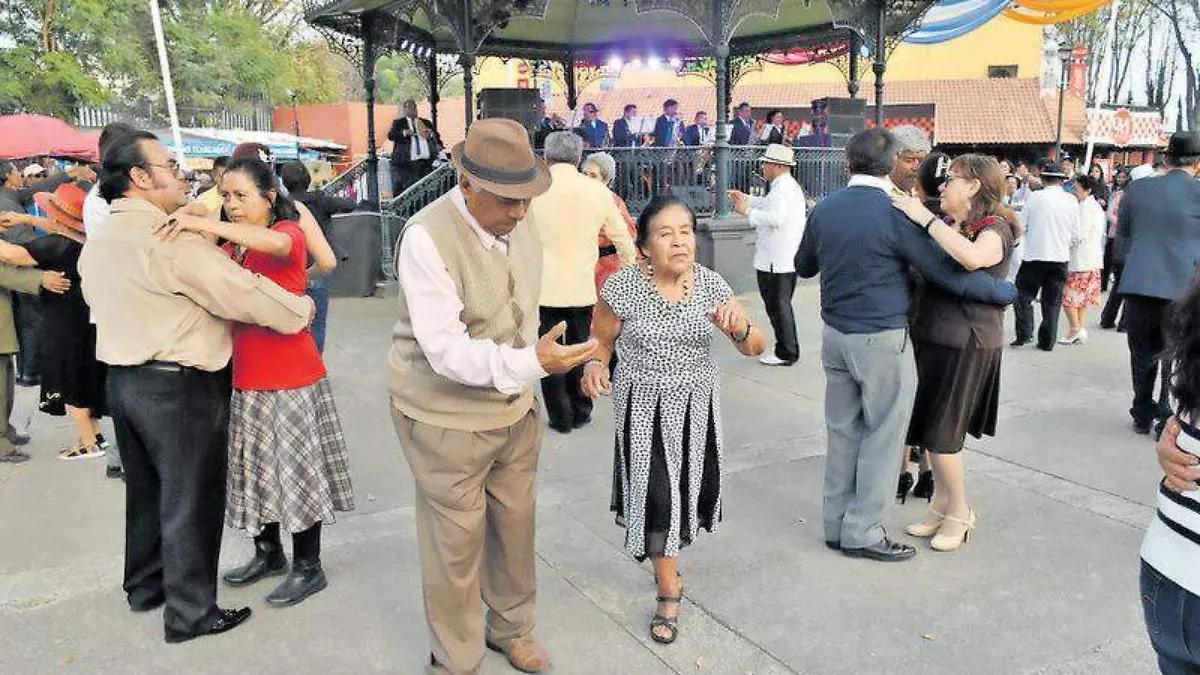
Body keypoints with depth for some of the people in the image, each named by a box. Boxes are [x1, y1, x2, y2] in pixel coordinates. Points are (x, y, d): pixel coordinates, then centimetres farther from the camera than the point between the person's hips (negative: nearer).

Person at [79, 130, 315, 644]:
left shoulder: (98, 242, 9)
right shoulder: (170, 239, -21)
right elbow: (241, 290, -22)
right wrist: (301, 310, -9)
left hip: (123, 378, 9)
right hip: (178, 387, -9)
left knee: (146, 490, 22)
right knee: (190, 499, 3)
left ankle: (145, 585, 39)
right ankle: (190, 612, 14)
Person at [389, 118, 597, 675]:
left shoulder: (520, 227, 1)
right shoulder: (428, 238, -23)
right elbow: (446, 350, -27)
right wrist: (532, 362, -37)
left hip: (516, 411, 6)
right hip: (448, 419, -6)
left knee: (516, 523, 17)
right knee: (457, 540, 7)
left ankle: (512, 628, 42)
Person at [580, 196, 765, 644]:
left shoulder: (710, 284, -9)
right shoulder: (622, 287, -15)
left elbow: (756, 348, -7)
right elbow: (602, 341, -1)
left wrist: (740, 327, -30)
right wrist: (595, 367, -23)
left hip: (696, 406, 3)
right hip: (644, 409, -2)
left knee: (688, 489, 16)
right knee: (655, 494, 0)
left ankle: (666, 557, 49)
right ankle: (669, 591, 23)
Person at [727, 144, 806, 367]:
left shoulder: (783, 188, -18)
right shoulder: (788, 185, 16)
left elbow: (775, 217, -30)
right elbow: (769, 204, 30)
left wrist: (748, 211, -21)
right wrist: (746, 198, 23)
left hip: (776, 262, -11)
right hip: (787, 259, 11)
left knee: (778, 306, -2)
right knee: (781, 305, 18)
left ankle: (786, 353, 5)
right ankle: (788, 350, 26)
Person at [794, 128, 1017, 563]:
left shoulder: (824, 209, 2)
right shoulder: (895, 214, -15)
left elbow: (804, 267, 17)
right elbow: (950, 274, -13)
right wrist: (1006, 291, 1)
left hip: (835, 335, 6)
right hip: (881, 340, -6)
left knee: (842, 432, 14)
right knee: (881, 436, 5)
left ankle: (837, 524, 23)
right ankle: (861, 532, 11)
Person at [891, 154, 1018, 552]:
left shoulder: (994, 229, -12)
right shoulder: (950, 228, 14)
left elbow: (972, 257, -34)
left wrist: (925, 218, -28)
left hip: (967, 344, -8)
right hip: (935, 338, 8)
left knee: (939, 432, -1)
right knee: (932, 429, 13)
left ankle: (960, 512, 17)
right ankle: (942, 505, 27)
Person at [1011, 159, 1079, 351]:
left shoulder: (1035, 197, -8)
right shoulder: (1071, 201, -2)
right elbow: (1075, 235, 2)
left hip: (1034, 256, -2)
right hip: (1060, 257, 2)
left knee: (1024, 295, 10)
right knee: (1052, 302, 9)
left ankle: (1024, 334, 1)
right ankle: (1047, 342, 12)